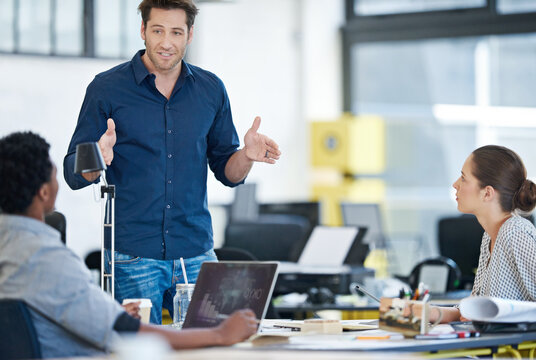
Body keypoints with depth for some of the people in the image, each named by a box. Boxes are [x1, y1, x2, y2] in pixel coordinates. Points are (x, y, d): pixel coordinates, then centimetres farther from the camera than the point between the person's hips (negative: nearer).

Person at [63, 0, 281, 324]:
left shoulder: (210, 89, 8)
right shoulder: (107, 88, -1)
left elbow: (228, 172, 14)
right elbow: (74, 175, -1)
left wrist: (247, 156, -8)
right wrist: (98, 159, -24)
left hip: (196, 256, 3)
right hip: (133, 256, -3)